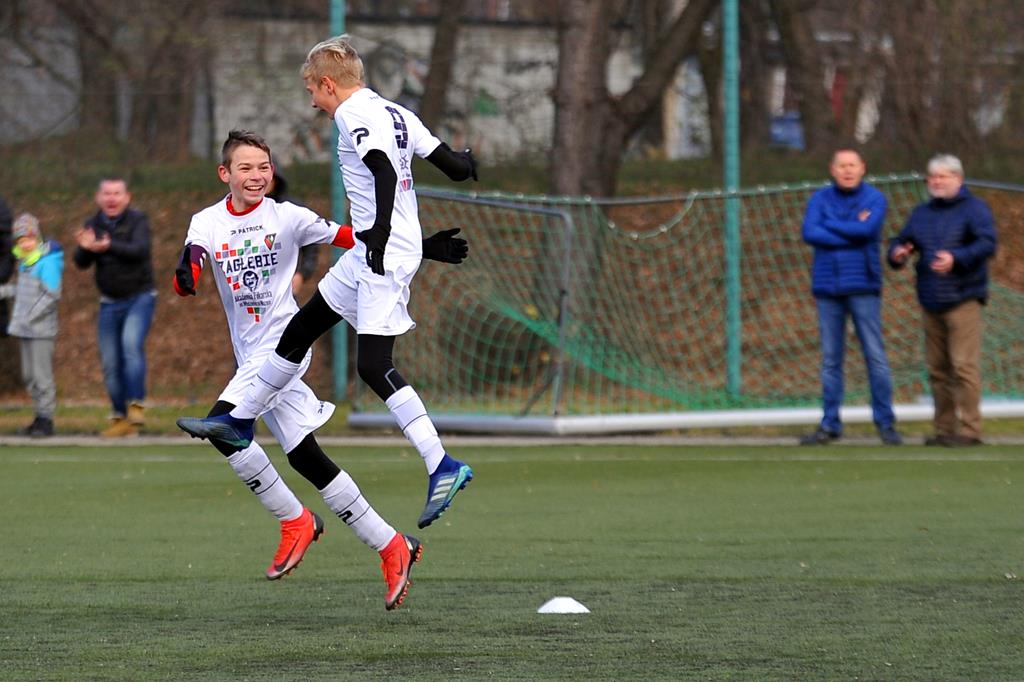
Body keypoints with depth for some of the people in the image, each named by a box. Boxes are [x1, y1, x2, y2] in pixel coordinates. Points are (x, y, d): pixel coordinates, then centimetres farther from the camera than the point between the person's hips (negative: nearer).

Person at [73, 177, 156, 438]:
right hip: (110, 303, 5)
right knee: (110, 363, 4)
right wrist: (85, 248, -29)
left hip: (140, 297, -4)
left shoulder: (138, 220, -9)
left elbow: (139, 250, -27)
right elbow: (81, 263, -6)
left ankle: (136, 405, -23)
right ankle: (121, 418, 15)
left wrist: (109, 247, -44)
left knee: (131, 343, -27)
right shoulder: (93, 225, 2)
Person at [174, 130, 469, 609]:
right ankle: (391, 546, 10)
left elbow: (352, 240, 3)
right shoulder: (208, 223, 4)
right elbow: (186, 283, -10)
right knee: (304, 457, 3)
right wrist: (185, 274, -35)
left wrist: (419, 248, -1)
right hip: (252, 356, 5)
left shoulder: (287, 217, -3)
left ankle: (295, 521, -9)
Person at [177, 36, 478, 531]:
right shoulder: (395, 114, 14)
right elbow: (454, 167, 12)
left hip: (385, 253, -10)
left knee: (373, 365, -16)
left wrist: (379, 238, -32)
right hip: (368, 255, 10)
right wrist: (466, 162, 32)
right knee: (299, 332, 18)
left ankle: (442, 466, -18)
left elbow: (385, 174, -27)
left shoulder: (355, 116, -12)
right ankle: (239, 421, 32)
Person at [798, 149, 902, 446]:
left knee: (876, 356, -4)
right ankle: (829, 425, 9)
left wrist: (829, 225, -6)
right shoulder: (820, 199, 7)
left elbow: (868, 229, -16)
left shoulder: (875, 199, 2)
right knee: (830, 360, 5)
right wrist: (853, 233, -10)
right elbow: (809, 233, -9)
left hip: (863, 287, -2)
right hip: (827, 287, 2)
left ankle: (886, 424, 0)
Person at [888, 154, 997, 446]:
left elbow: (987, 243, -15)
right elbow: (900, 241, 18)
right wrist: (897, 253, -7)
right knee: (937, 368, 9)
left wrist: (956, 258, -29)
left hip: (963, 299, -7)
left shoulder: (973, 208, -3)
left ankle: (969, 429, -10)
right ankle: (944, 428, 16)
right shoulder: (921, 213, 16)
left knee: (964, 365, -11)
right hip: (931, 302, 7)